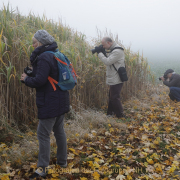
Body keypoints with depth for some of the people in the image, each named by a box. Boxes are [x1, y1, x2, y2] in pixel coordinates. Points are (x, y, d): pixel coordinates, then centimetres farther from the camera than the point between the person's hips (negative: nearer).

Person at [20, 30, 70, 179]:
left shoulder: (44, 57, -18)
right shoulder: (56, 55, 12)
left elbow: (39, 81, -25)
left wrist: (26, 79, -6)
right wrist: (31, 75, 6)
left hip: (50, 102, -9)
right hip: (61, 100, 10)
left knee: (43, 134, -2)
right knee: (59, 130, 18)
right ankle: (62, 161, 31)